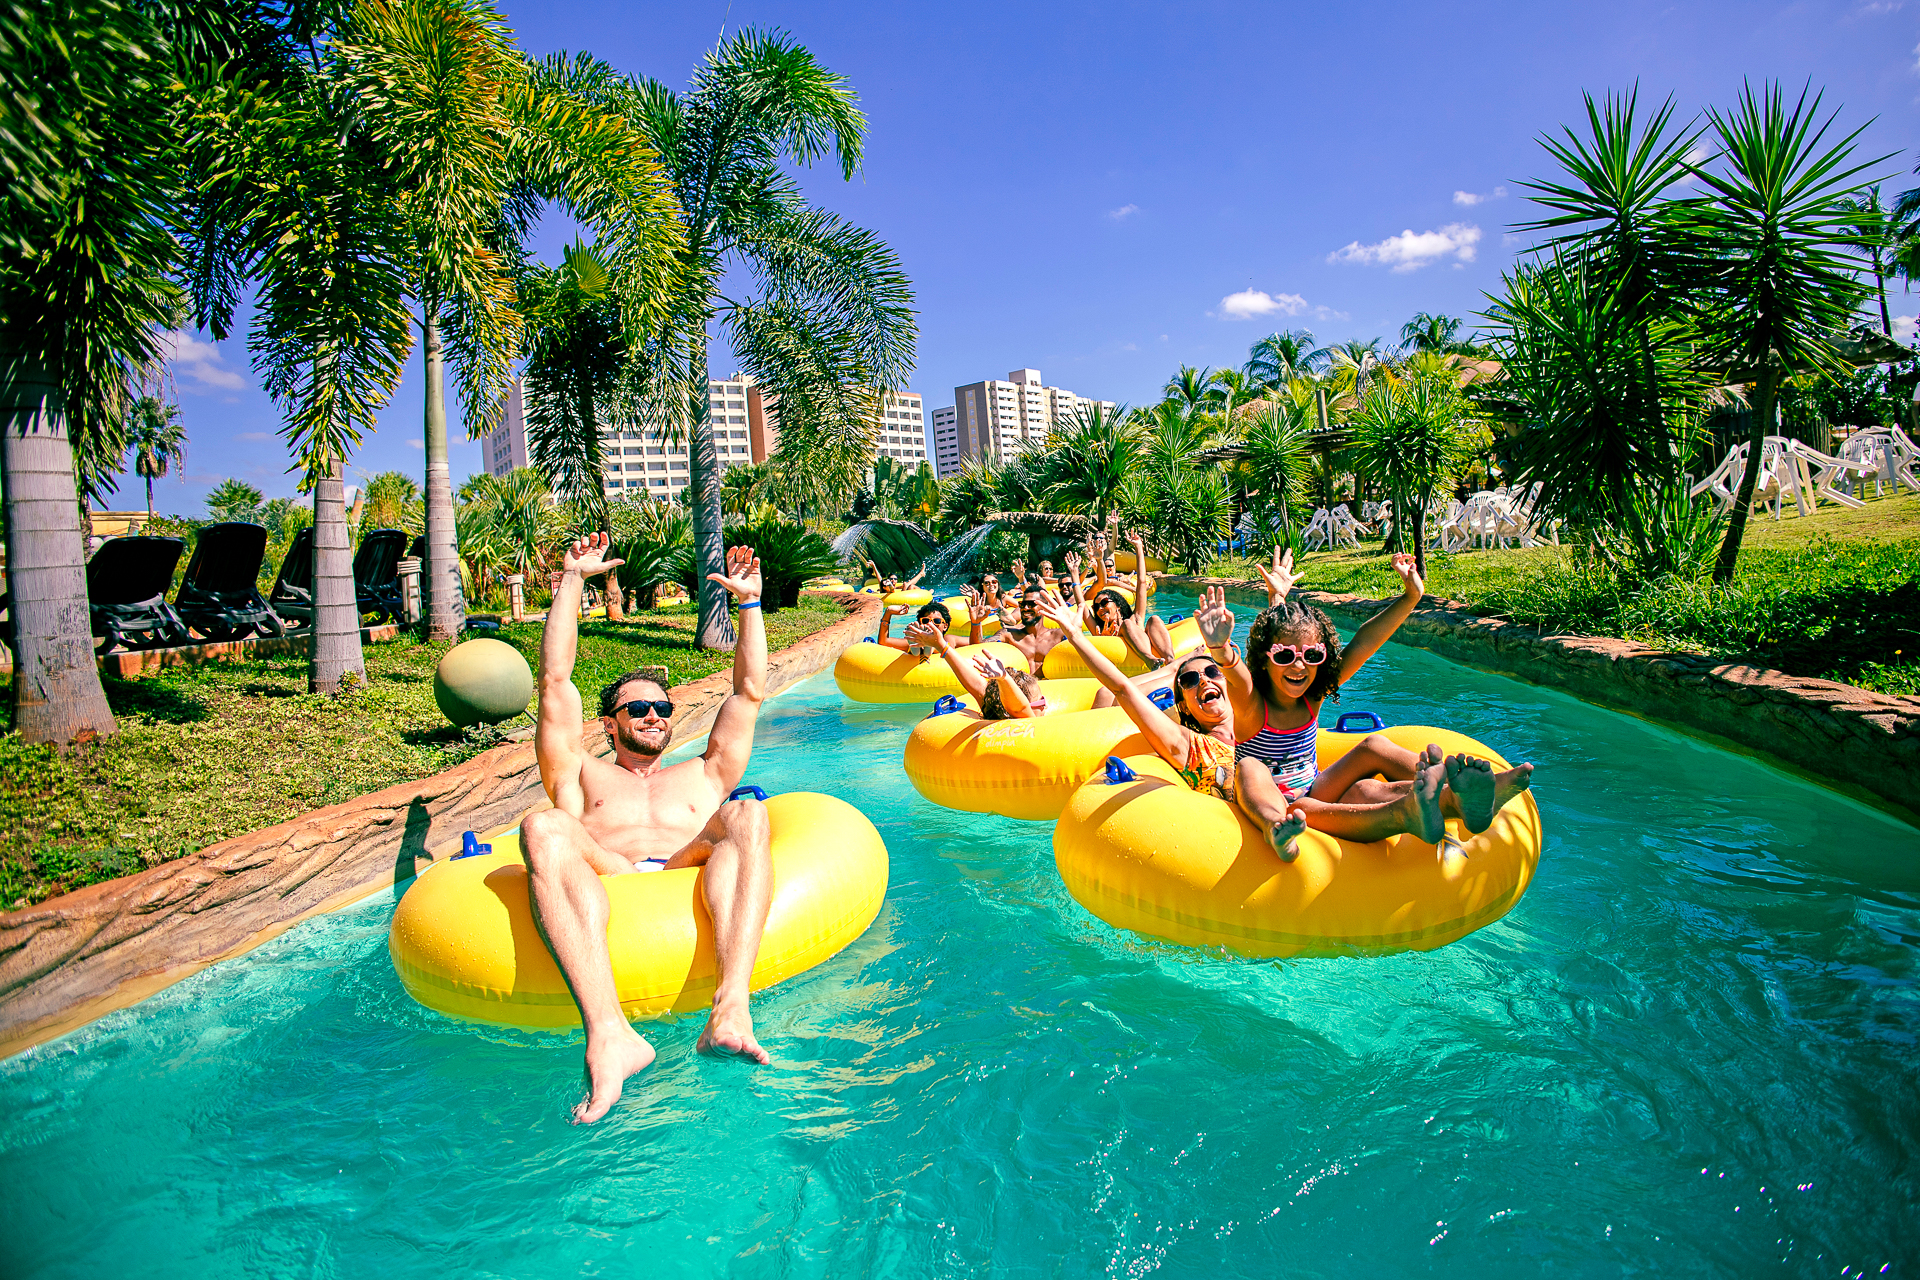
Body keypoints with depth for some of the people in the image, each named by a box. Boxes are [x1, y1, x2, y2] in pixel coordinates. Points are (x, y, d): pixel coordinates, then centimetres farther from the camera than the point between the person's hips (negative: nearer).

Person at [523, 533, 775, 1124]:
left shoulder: (701, 776, 36)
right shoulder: (581, 776, 33)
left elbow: (749, 691, 31)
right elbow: (554, 681, 25)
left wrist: (750, 602, 30)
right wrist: (572, 580, 26)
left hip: (698, 895, 1)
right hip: (604, 898, -1)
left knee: (747, 815, -28)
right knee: (543, 828, -30)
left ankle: (730, 1008, -48)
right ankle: (608, 1033, -49)